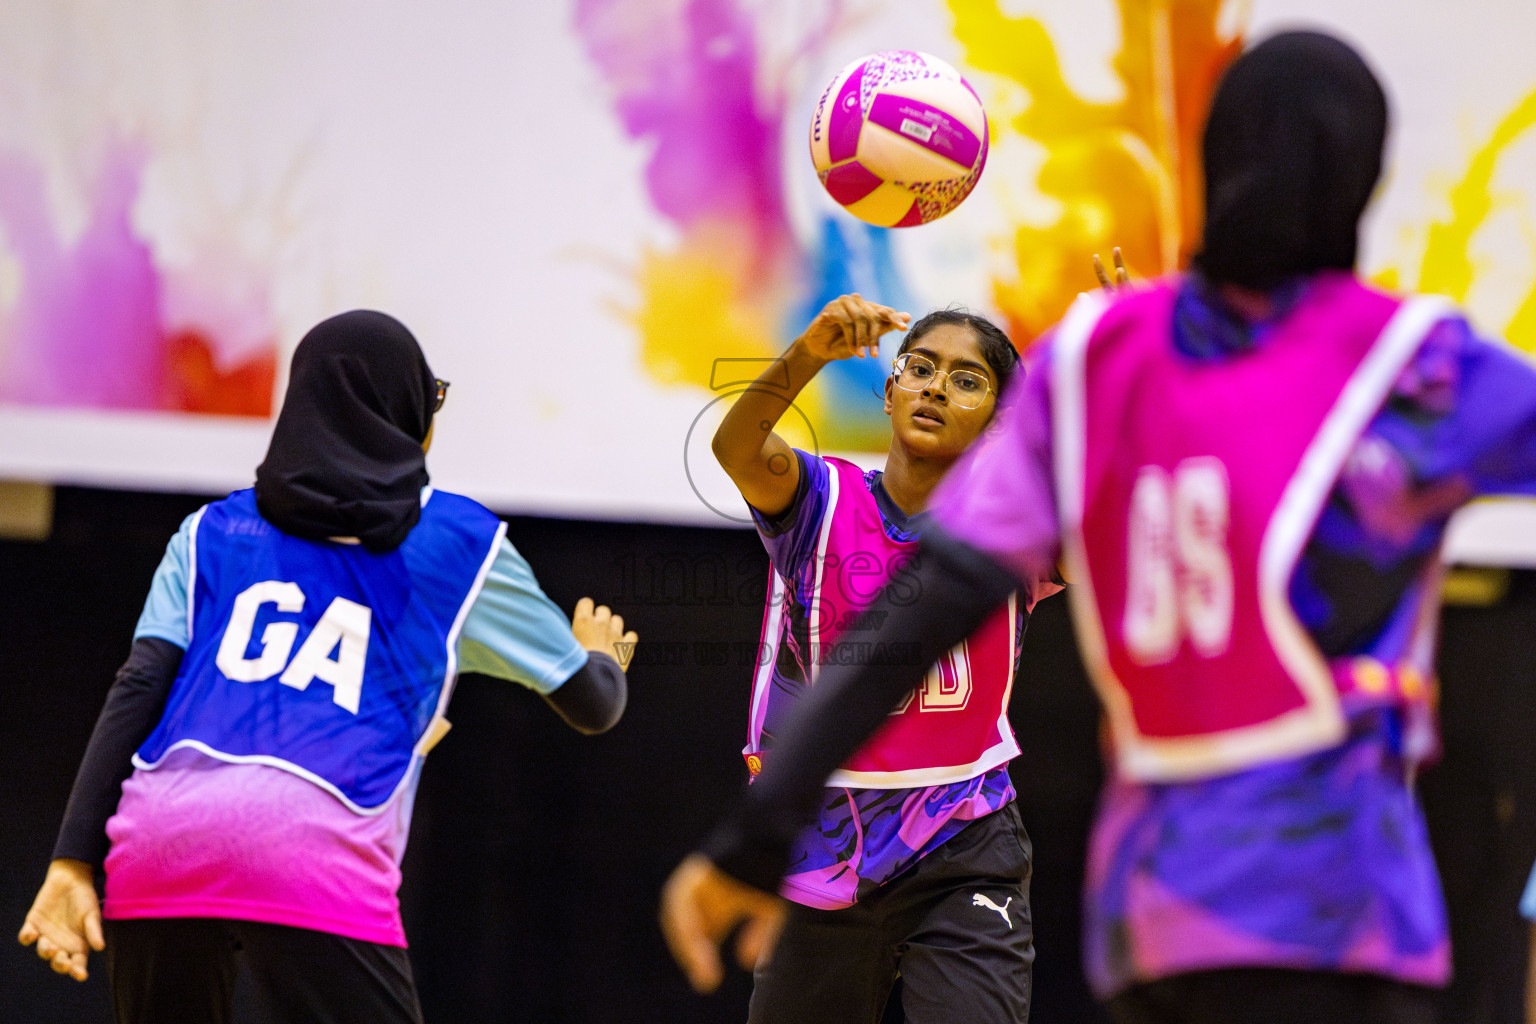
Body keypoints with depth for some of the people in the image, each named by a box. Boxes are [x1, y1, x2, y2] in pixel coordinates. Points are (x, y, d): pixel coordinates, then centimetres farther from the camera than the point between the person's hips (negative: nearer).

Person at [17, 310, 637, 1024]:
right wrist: (601, 657, 50)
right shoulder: (461, 543, 18)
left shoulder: (210, 532, 23)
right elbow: (592, 703, 26)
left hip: (155, 849, 4)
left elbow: (137, 691, 10)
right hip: (316, 858, -4)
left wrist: (73, 862, 5)